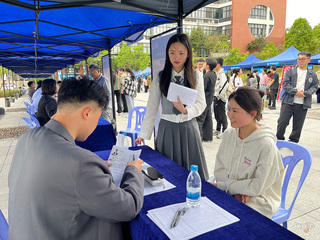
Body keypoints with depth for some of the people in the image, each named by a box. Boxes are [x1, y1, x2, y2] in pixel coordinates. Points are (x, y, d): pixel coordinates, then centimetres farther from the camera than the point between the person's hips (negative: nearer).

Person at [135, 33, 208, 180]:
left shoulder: (196, 76, 1)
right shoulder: (160, 77, 0)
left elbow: (201, 104, -1)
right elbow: (151, 108, 3)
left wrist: (185, 110, -22)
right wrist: (143, 134, 1)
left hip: (188, 128, 0)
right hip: (167, 128, 0)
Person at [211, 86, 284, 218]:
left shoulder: (266, 144, -20)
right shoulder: (228, 134, -1)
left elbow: (258, 186, -17)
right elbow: (219, 169, 2)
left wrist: (221, 186, -15)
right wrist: (237, 188, -15)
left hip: (258, 201, -5)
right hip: (230, 192, 5)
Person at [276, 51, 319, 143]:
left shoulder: (312, 75, 11)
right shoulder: (290, 71, 6)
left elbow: (314, 87, 8)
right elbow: (285, 84, -3)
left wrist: (305, 93, -11)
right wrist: (296, 92, -14)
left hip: (302, 104, 2)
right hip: (288, 102, -1)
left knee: (298, 125, 7)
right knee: (282, 122, -2)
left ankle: (293, 141, 23)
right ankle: (279, 140, 15)